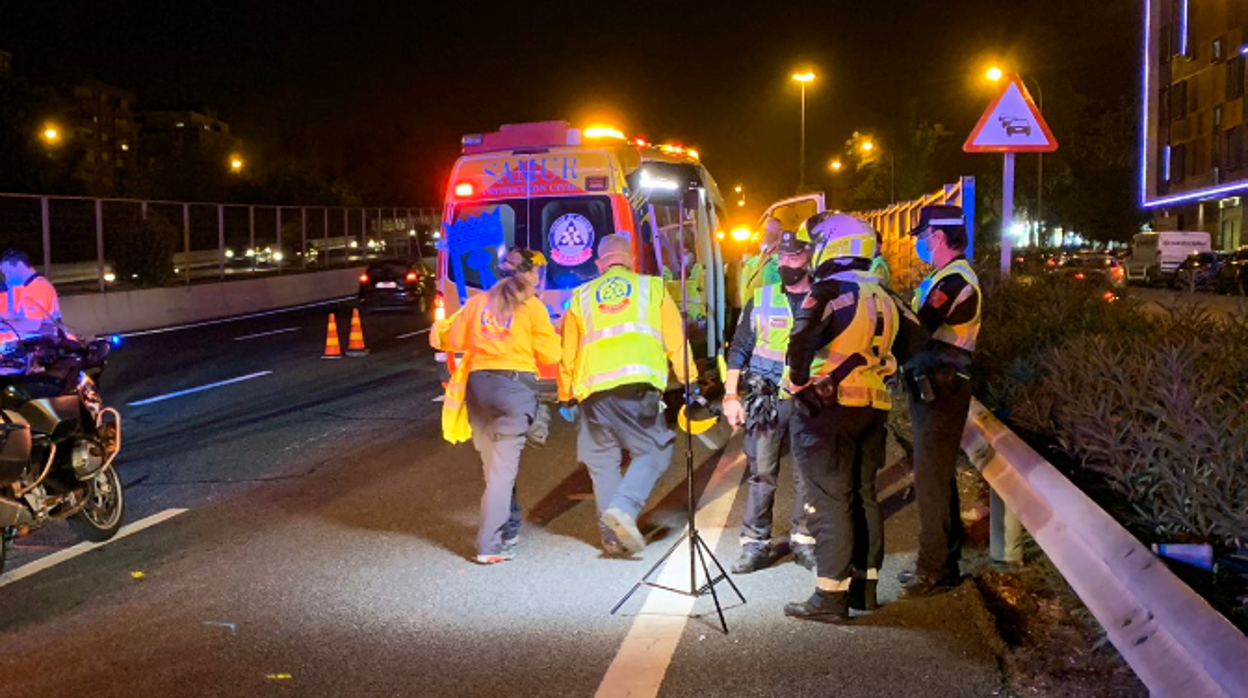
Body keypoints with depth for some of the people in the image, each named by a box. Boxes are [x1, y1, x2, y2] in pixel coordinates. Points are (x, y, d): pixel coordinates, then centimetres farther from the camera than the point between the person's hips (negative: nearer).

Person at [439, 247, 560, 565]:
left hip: (478, 384, 4)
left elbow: (454, 340, 8)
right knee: (503, 467, -3)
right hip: (516, 385, -4)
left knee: (495, 464, 16)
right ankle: (489, 545, -6)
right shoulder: (532, 307, 2)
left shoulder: (478, 302, 11)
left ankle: (509, 528, 28)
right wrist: (554, 335, 20)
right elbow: (550, 354, 0)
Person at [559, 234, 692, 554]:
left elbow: (568, 353, 19)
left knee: (603, 462, 10)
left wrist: (566, 397, 27)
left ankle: (613, 537, 7)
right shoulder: (652, 287, 16)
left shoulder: (581, 296, 20)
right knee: (654, 451, 5)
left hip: (593, 390, 2)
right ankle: (624, 507, -17)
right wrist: (688, 382, 15)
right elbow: (676, 340, 10)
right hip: (638, 384, -2)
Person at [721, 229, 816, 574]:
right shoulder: (760, 300, 8)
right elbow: (739, 349, 8)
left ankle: (803, 539, 16)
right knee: (761, 471, 0)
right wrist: (731, 395, 0)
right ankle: (755, 543, 5)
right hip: (767, 398, 0)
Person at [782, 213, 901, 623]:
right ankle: (864, 586, 23)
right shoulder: (881, 297, 15)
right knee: (862, 496, 15)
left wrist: (799, 383, -12)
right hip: (872, 407, 8)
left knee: (828, 501, -5)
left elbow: (802, 339, -25)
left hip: (829, 406, -8)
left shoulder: (831, 290, -12)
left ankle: (830, 597, -2)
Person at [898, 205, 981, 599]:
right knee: (937, 478, 16)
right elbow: (923, 328, 14)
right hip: (933, 388, 11)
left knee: (931, 481, -7)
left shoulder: (955, 280, -16)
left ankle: (934, 571, -1)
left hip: (941, 391, -11)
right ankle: (943, 562, 25)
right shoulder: (943, 277, 18)